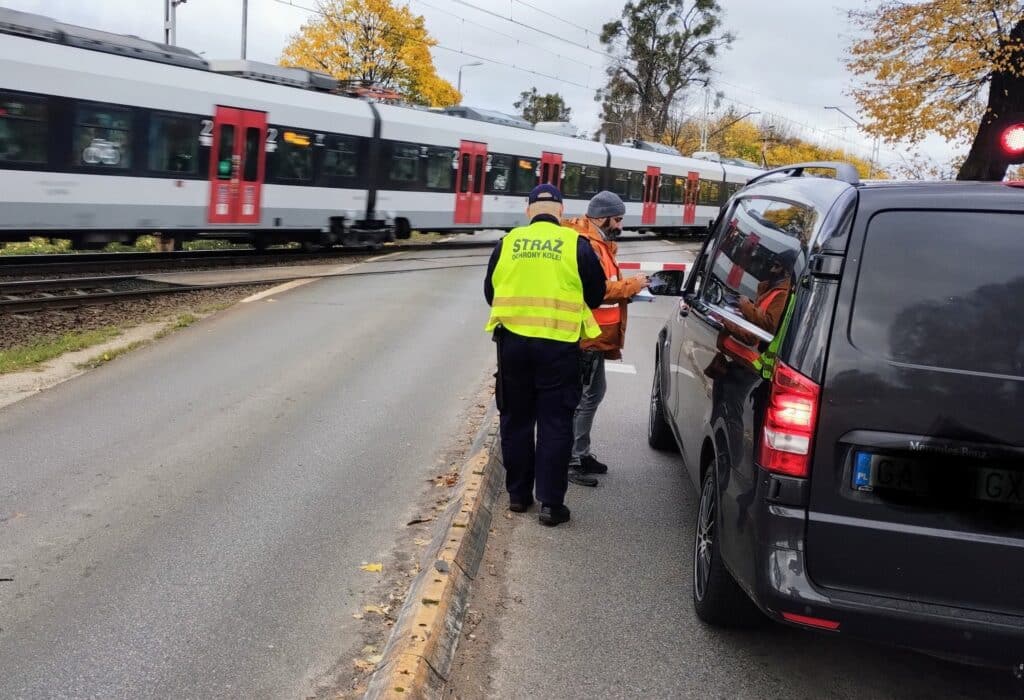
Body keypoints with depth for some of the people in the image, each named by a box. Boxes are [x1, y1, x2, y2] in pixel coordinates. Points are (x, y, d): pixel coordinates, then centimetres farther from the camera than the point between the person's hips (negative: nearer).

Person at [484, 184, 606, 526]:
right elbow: (596, 293, 6)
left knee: (516, 420, 15)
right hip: (558, 345, -2)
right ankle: (550, 503, 5)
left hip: (513, 341, 2)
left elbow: (490, 291, 12)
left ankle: (518, 494, 23)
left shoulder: (508, 242, 4)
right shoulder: (576, 244, -2)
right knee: (555, 424, 4)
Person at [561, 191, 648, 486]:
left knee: (594, 391, 18)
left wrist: (627, 291, 2)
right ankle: (572, 461, 1)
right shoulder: (587, 245, -19)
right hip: (588, 336, -11)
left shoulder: (597, 243, 16)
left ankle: (580, 453, 28)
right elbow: (598, 290, -25)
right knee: (585, 396, -6)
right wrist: (632, 285, -16)